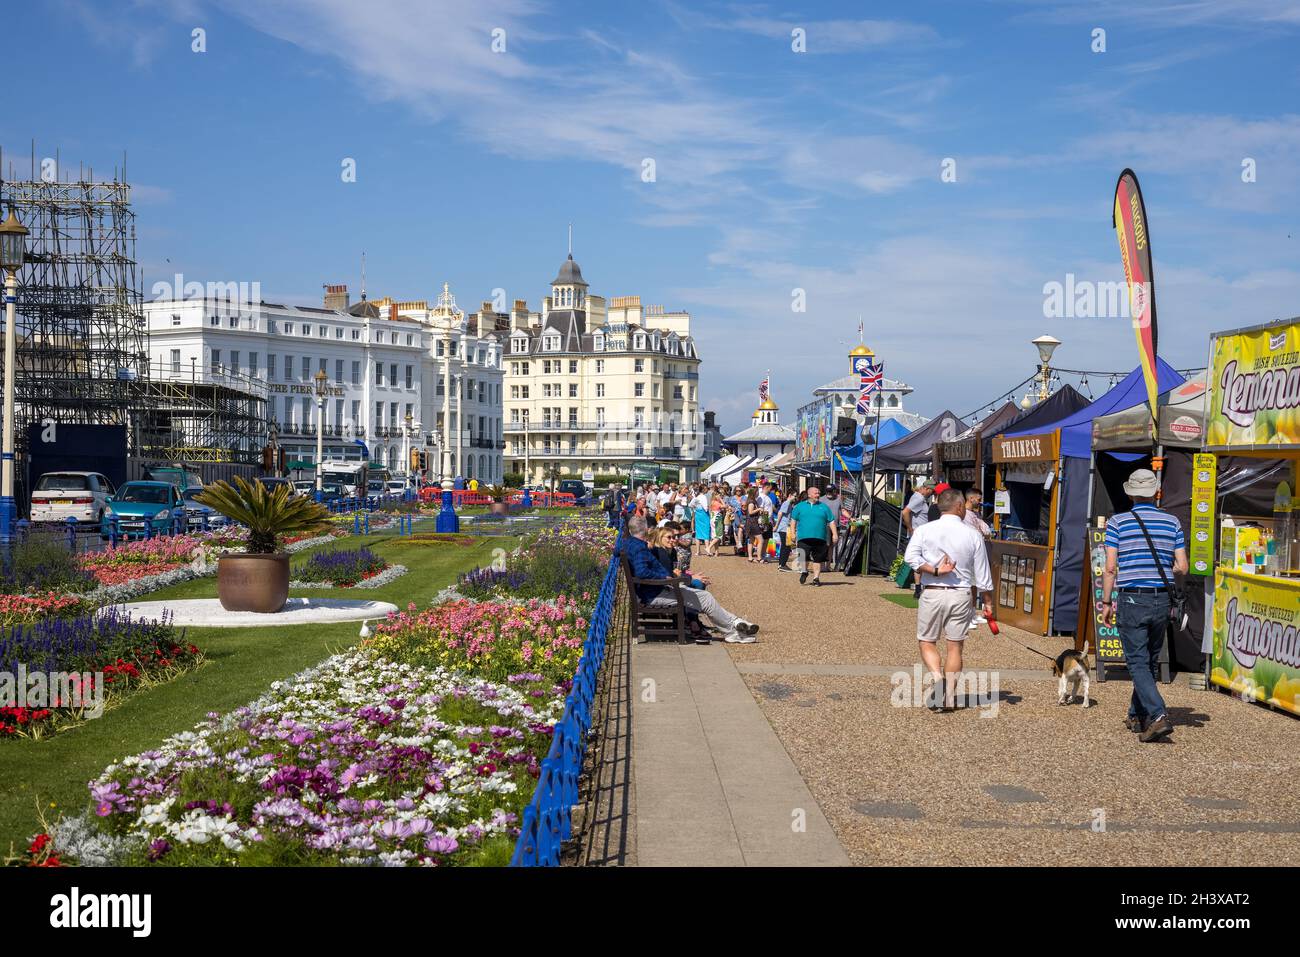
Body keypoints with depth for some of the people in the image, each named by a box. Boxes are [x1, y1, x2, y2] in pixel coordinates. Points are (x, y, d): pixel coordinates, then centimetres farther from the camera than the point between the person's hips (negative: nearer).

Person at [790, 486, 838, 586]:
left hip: (820, 538, 1)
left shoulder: (824, 507, 12)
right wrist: (793, 533, 3)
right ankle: (804, 572, 21)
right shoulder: (800, 506, 11)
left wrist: (834, 534, 3)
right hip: (804, 538, -1)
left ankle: (816, 577, 12)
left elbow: (831, 521, 11)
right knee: (803, 558, -4)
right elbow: (793, 520, 12)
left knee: (817, 559, 3)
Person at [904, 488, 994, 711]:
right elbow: (982, 575, 5)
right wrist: (988, 603, 14)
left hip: (932, 593, -1)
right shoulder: (973, 535, 2)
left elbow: (910, 556, -18)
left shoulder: (925, 530, -1)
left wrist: (935, 571, -11)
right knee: (955, 646, 8)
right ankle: (950, 697, 9)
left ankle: (937, 676, -15)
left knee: (927, 642, 10)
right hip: (961, 594, 1)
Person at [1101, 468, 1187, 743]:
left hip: (1131, 600, -4)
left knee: (1138, 663, -1)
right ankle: (1137, 716, 27)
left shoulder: (1118, 522, -4)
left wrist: (1107, 602, 1)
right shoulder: (1172, 522, 4)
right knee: (1151, 661, 17)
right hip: (1161, 600, 4)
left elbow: (1110, 568, -7)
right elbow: (1182, 567, 2)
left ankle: (1158, 715, -17)